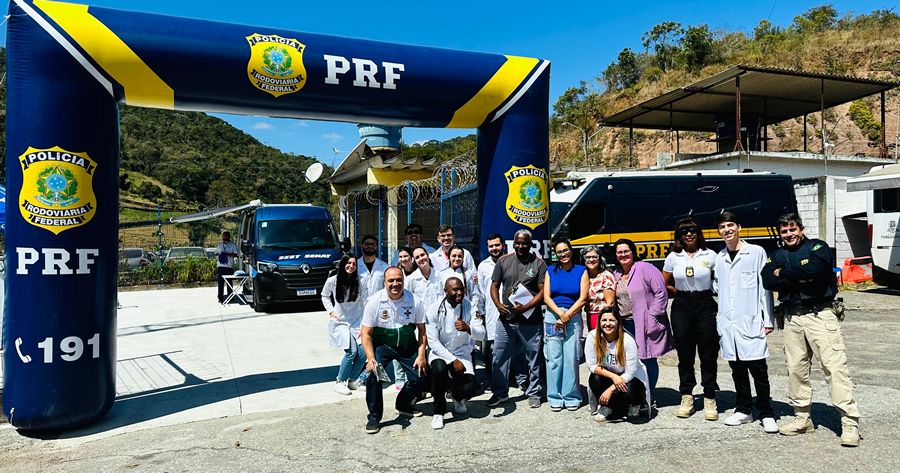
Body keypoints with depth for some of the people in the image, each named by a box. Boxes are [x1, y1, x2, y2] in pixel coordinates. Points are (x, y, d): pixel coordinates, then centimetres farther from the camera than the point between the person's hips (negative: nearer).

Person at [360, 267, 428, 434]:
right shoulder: (374, 301, -14)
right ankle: (374, 417, -4)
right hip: (382, 344, -2)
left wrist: (421, 356, -9)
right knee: (373, 375, -24)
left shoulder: (414, 301, -10)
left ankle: (403, 405, 27)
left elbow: (421, 330, -1)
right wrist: (371, 359, -23)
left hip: (408, 346, 2)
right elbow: (366, 334, -12)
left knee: (419, 379, -5)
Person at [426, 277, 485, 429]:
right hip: (440, 353, -2)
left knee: (469, 388, -20)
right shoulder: (434, 310, -12)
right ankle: (439, 412, -12)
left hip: (462, 353, 2)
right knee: (439, 368, -36)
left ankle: (457, 396, 22)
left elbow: (481, 334, -15)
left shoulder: (470, 307, -6)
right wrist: (453, 360, -21)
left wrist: (468, 329, -37)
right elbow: (432, 342, -14)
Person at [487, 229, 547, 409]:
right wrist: (498, 304, -9)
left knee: (533, 358, 9)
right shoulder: (503, 261, 7)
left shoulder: (539, 264, -1)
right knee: (500, 356, 6)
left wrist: (526, 307, -17)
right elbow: (494, 286, 9)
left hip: (530, 321, -2)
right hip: (506, 319, 2)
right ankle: (499, 393, 20)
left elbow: (543, 291, -5)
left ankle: (534, 393, 24)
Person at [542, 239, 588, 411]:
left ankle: (572, 397, 8)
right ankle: (555, 398, 9)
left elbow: (582, 298, -1)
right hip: (552, 316, 1)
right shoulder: (551, 271, 11)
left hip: (573, 316, -1)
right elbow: (546, 297, 4)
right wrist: (560, 314, -10)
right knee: (553, 357, 0)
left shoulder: (581, 271, 6)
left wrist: (567, 316, -8)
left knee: (571, 357, -3)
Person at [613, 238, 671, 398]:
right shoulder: (616, 275, 15)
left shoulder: (645, 268, -6)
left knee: (648, 360, 1)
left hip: (644, 324, -5)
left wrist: (652, 316, -13)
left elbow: (661, 293, -10)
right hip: (625, 324, 6)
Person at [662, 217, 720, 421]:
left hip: (705, 306, -1)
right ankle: (687, 397, 17)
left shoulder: (710, 256, 2)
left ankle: (709, 399, 10)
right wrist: (681, 293, 5)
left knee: (708, 353, 1)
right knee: (684, 353, 6)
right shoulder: (673, 257, 6)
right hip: (682, 308, 1)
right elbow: (664, 285, 11)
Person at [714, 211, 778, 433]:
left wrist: (768, 320, -5)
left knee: (758, 369, -2)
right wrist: (719, 321, 11)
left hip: (751, 322, -4)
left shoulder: (756, 252, -1)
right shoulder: (719, 258, 11)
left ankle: (767, 414, 10)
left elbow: (765, 288, -2)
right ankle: (743, 410, 22)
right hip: (728, 323, 4)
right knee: (737, 369, 11)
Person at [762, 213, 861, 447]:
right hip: (792, 319, 5)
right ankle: (802, 418, 20)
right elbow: (767, 281, -3)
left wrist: (784, 273, -7)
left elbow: (813, 269, -21)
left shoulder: (817, 247, 1)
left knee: (835, 366, -8)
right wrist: (798, 278, -14)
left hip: (820, 315, -5)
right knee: (796, 369, 8)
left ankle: (850, 423, -3)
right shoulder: (778, 255, 14)